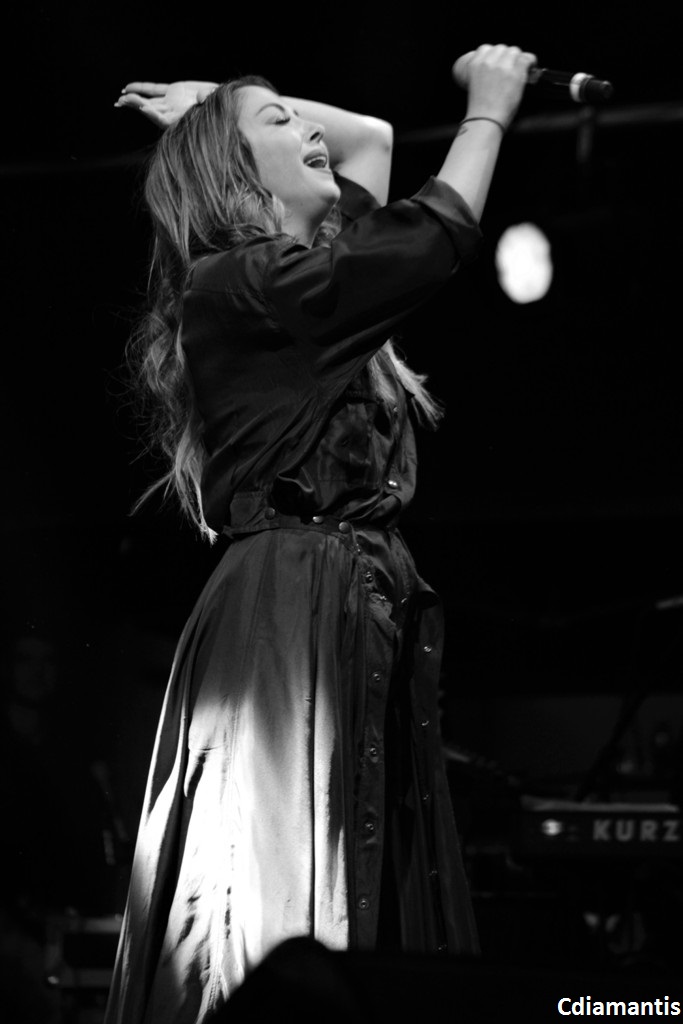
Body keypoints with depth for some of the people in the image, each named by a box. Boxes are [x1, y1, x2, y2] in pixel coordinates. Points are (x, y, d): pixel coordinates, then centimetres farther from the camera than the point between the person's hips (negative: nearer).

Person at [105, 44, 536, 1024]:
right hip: (289, 619, -9)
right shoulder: (237, 286, -4)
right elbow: (439, 237, -6)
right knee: (280, 904, -13)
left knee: (372, 918, 1)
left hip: (364, 617, 9)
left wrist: (225, 102, 31)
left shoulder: (302, 280, 22)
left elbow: (370, 137, 33)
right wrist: (489, 109, 9)